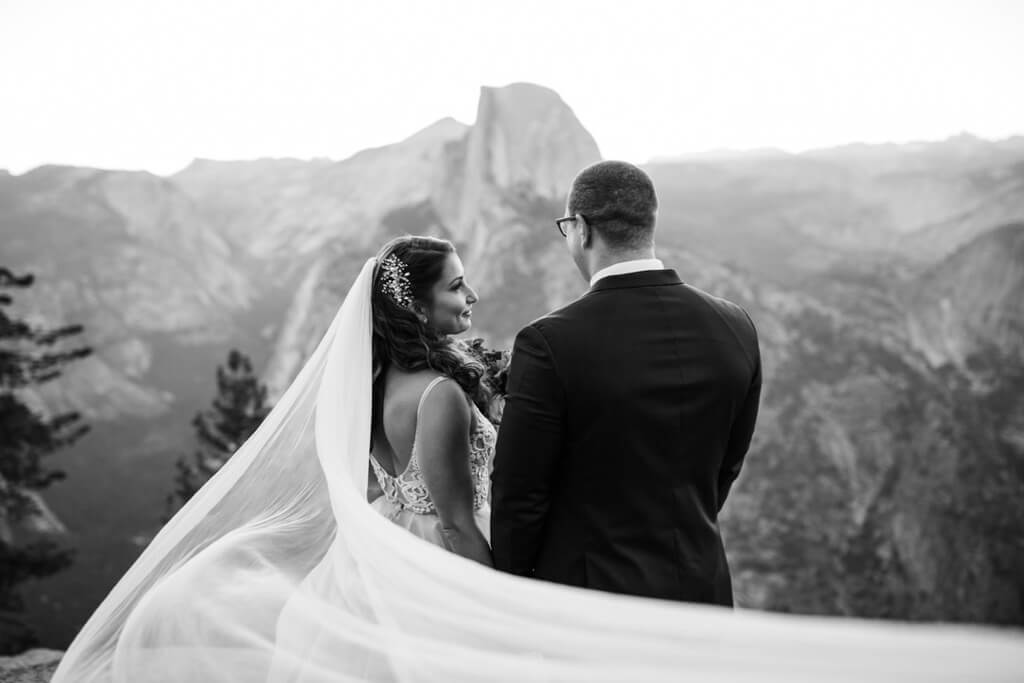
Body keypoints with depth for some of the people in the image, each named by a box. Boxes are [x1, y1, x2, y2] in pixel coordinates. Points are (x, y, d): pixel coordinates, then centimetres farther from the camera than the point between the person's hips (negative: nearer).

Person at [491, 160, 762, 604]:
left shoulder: (549, 343, -19)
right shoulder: (735, 329, -4)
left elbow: (518, 497, -12)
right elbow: (726, 468, 8)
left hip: (589, 589, -5)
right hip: (703, 593, 5)